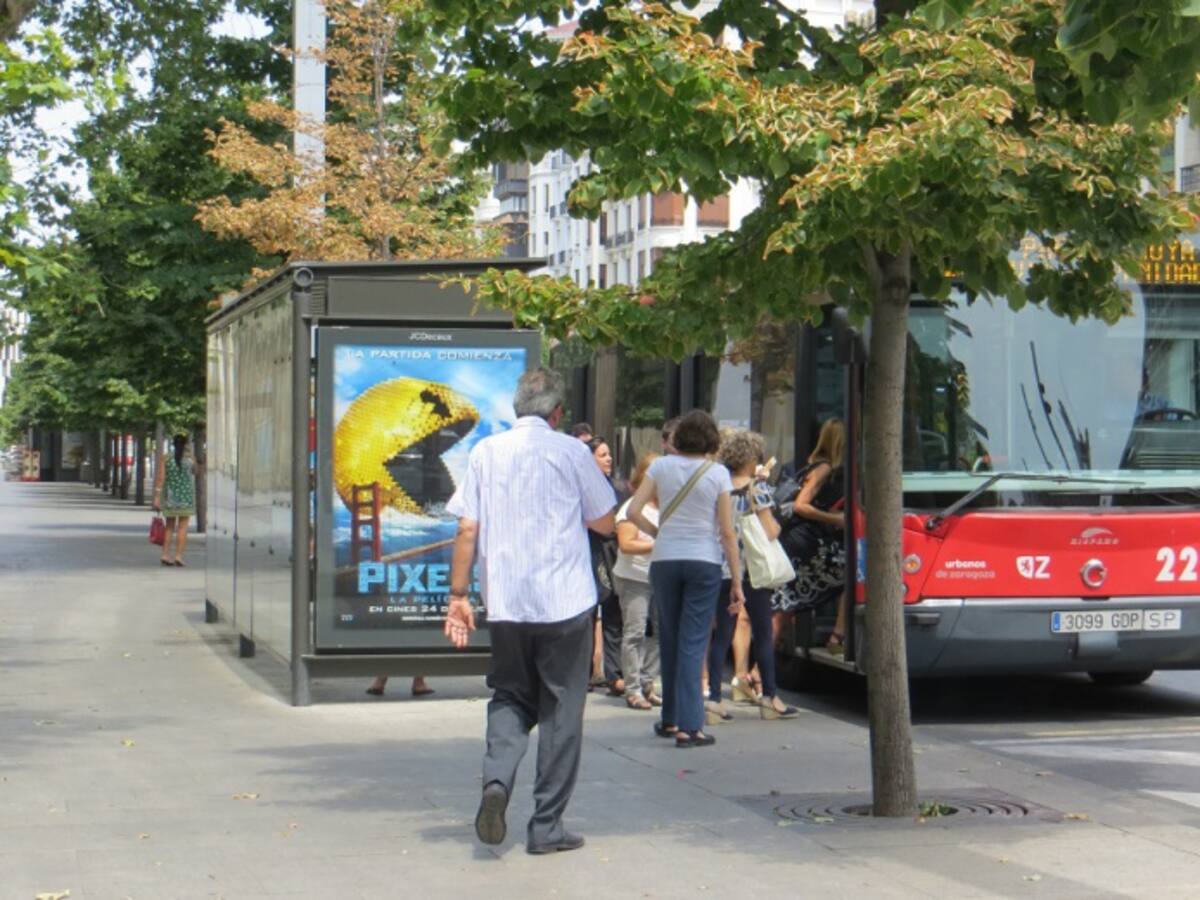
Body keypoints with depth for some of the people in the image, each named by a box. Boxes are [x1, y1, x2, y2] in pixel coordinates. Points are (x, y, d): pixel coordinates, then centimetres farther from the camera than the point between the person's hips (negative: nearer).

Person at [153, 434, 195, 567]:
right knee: (182, 527, -1)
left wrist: (157, 496, -8)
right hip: (186, 495, -2)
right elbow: (194, 472, 17)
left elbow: (160, 477, -8)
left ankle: (165, 555, 4)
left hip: (170, 496, 2)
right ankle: (179, 556, -8)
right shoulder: (190, 458, -2)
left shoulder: (165, 458, -2)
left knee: (169, 526, 12)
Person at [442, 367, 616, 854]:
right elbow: (605, 522, 6)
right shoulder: (571, 452, -2)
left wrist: (458, 596, 7)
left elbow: (467, 530, 1)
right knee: (561, 711, 7)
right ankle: (546, 827, 9)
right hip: (565, 602, -2)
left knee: (510, 697, 17)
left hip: (504, 603, 2)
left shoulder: (485, 452, 4)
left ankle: (496, 779, -9)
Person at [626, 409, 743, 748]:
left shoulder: (661, 466, 1)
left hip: (664, 559, 2)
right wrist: (737, 580, -1)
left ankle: (670, 719, 23)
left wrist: (658, 532, 12)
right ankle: (688, 726, -5)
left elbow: (633, 511, -5)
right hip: (704, 561, -2)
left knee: (670, 640, 14)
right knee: (693, 642, -1)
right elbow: (727, 533, -5)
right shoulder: (718, 474, -4)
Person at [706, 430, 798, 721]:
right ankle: (769, 699, 17)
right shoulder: (758, 488, -7)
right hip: (753, 569, -3)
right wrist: (776, 526, 9)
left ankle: (714, 699, -1)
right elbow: (769, 532, -10)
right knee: (763, 633, 10)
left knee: (721, 634, 6)